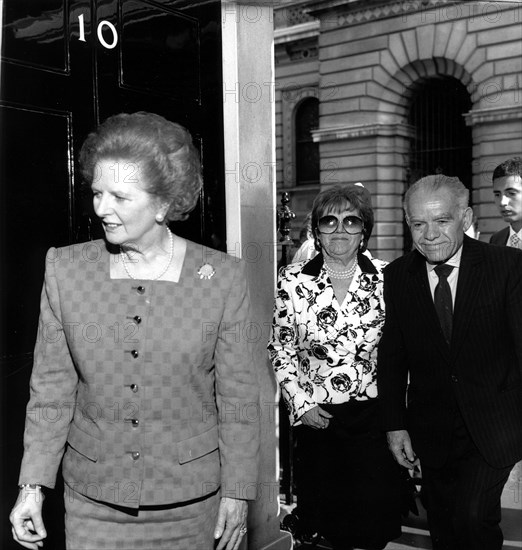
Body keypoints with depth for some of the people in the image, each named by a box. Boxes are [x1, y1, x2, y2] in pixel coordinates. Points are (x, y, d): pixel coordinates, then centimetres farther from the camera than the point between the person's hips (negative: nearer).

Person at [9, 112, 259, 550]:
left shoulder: (222, 277, -11)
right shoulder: (65, 269, -6)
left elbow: (237, 396, -5)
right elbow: (52, 387, 0)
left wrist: (237, 493, -1)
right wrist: (33, 486, -3)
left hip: (190, 500, -1)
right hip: (93, 501, 1)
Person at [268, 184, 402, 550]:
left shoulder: (385, 277, -1)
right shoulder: (293, 281, -4)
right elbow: (280, 348, 1)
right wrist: (301, 404, -5)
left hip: (374, 410, 1)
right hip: (317, 414, 0)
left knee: (376, 507, 7)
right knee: (325, 507, 10)